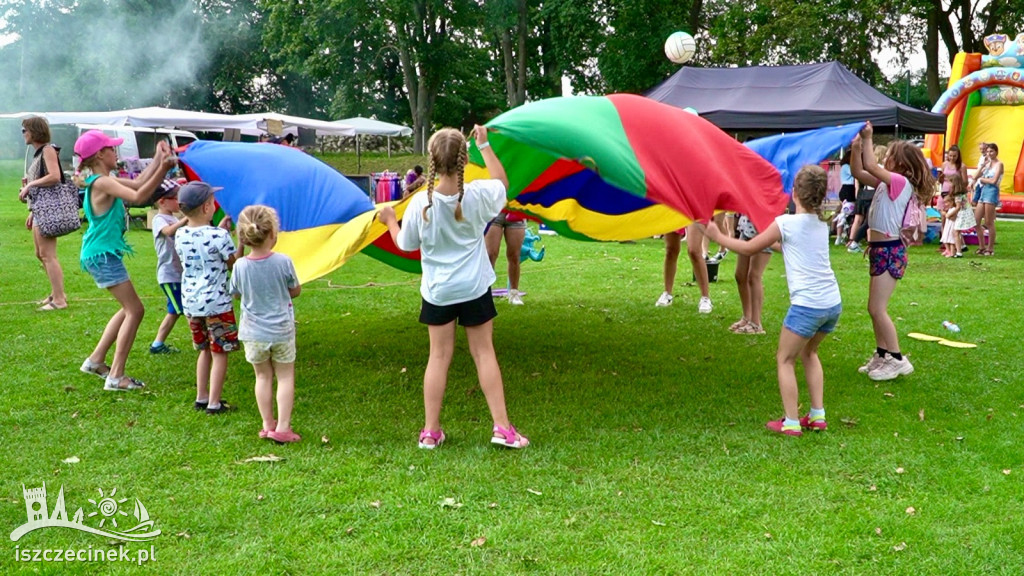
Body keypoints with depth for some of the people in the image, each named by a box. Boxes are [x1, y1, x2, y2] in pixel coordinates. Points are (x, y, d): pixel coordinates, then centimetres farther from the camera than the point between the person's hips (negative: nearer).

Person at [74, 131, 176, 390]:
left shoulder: (104, 181, 12)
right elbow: (138, 196, -31)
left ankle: (96, 360, 25)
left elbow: (138, 183, 16)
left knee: (129, 308, 19)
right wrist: (163, 169, -31)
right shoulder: (102, 183, -19)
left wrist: (158, 159, 15)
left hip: (103, 254, 11)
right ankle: (115, 376, -6)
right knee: (135, 310, -8)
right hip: (102, 254, -11)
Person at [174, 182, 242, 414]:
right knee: (219, 353, 4)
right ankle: (214, 403, 6)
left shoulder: (179, 235, 1)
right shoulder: (219, 237, -17)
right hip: (216, 302, -6)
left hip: (190, 302, 6)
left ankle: (201, 397, 26)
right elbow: (235, 264, -6)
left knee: (205, 350, 21)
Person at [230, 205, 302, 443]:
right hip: (281, 330, -2)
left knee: (263, 377, 15)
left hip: (253, 333, 2)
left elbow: (235, 294, 5)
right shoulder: (283, 262, -15)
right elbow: (295, 291, -3)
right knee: (285, 377, 9)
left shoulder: (240, 266, -11)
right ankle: (282, 427, 5)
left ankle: (267, 424, 21)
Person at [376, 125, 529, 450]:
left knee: (439, 356, 8)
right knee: (484, 352, 8)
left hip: (437, 291, 0)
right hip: (475, 288, 0)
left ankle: (430, 431, 15)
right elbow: (502, 182, 11)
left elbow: (405, 244, 0)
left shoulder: (421, 203, -14)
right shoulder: (478, 195, -13)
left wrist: (390, 221, 19)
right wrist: (484, 145, 17)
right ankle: (502, 428, 9)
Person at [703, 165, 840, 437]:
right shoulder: (822, 224, 12)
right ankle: (817, 415, 24)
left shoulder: (785, 223, -5)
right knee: (809, 353, 25)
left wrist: (718, 236, 15)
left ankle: (791, 422, 3)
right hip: (833, 303, 7)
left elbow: (750, 248, 4)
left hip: (807, 305, -7)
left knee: (785, 360, 6)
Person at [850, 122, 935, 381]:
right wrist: (857, 146, -2)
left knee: (877, 309, -7)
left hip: (889, 252, -10)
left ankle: (897, 360, 1)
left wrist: (868, 139, -16)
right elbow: (859, 172, 11)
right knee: (876, 308, 14)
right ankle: (882, 356, 23)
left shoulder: (900, 182, -14)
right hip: (880, 250, 10)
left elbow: (871, 166, -24)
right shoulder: (887, 182, 10)